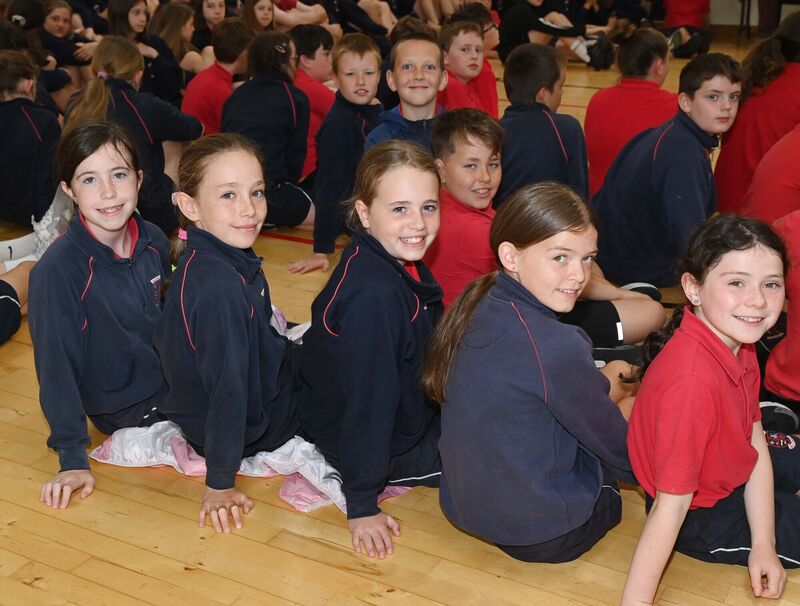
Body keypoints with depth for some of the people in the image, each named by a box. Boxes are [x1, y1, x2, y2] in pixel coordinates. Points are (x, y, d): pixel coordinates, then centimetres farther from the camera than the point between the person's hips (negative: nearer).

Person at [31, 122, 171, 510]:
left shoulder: (153, 241, -6)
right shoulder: (57, 270, -23)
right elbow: (56, 365, -20)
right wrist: (72, 458, -21)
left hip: (174, 378, 6)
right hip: (126, 408, -6)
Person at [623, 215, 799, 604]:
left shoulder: (738, 343, -11)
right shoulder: (693, 378, -38)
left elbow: (755, 444, -6)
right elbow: (670, 503, -37)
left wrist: (763, 544, -11)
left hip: (734, 470, 8)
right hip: (702, 517, -8)